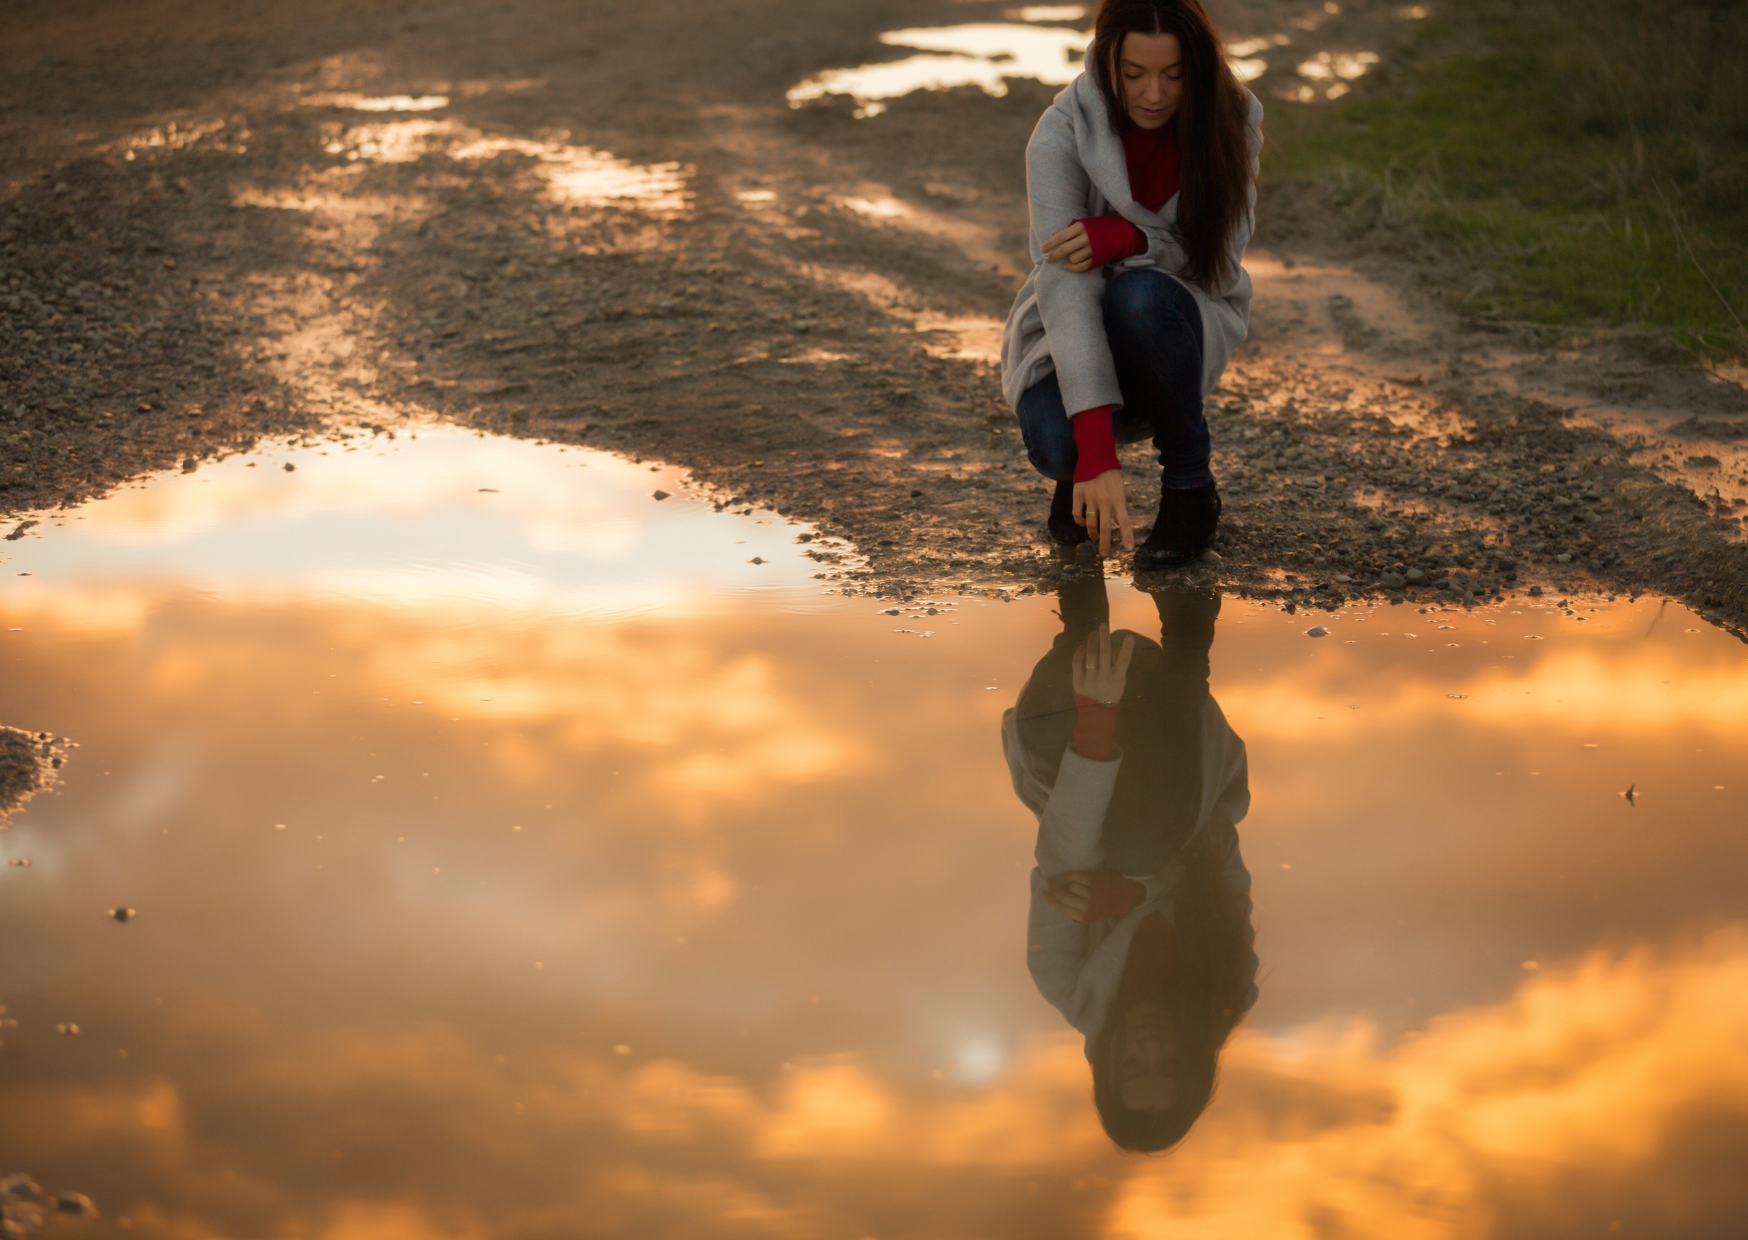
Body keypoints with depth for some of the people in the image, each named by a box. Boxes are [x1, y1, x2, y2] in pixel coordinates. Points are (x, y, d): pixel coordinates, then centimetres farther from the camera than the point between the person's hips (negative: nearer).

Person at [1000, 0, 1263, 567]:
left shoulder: (1231, 119, -14)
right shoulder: (1062, 134, -23)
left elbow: (1220, 261, -12)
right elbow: (1065, 286, -33)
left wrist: (1123, 237, -34)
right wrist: (1097, 452, -43)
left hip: (1176, 325, 1)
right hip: (1074, 332, -1)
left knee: (1142, 294, -35)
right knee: (1056, 444, -33)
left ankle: (1190, 486, -13)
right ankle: (1078, 470, 7)